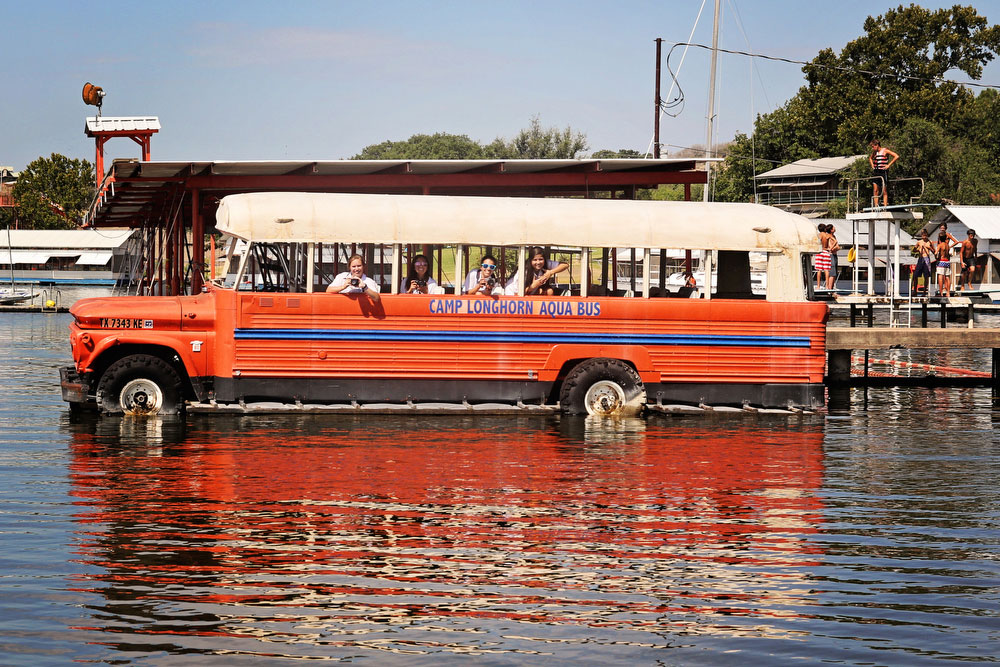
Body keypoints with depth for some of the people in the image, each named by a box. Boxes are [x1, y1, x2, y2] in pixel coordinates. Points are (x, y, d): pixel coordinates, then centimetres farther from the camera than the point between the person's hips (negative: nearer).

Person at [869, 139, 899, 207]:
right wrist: (872, 165, 17)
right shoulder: (875, 152, 11)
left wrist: (889, 165, -14)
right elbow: (870, 158, 35)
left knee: (884, 191, -3)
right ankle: (876, 207, 2)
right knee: (875, 191, 1)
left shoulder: (885, 151, -7)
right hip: (876, 173, 6)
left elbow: (896, 156, -13)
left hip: (883, 173, -6)